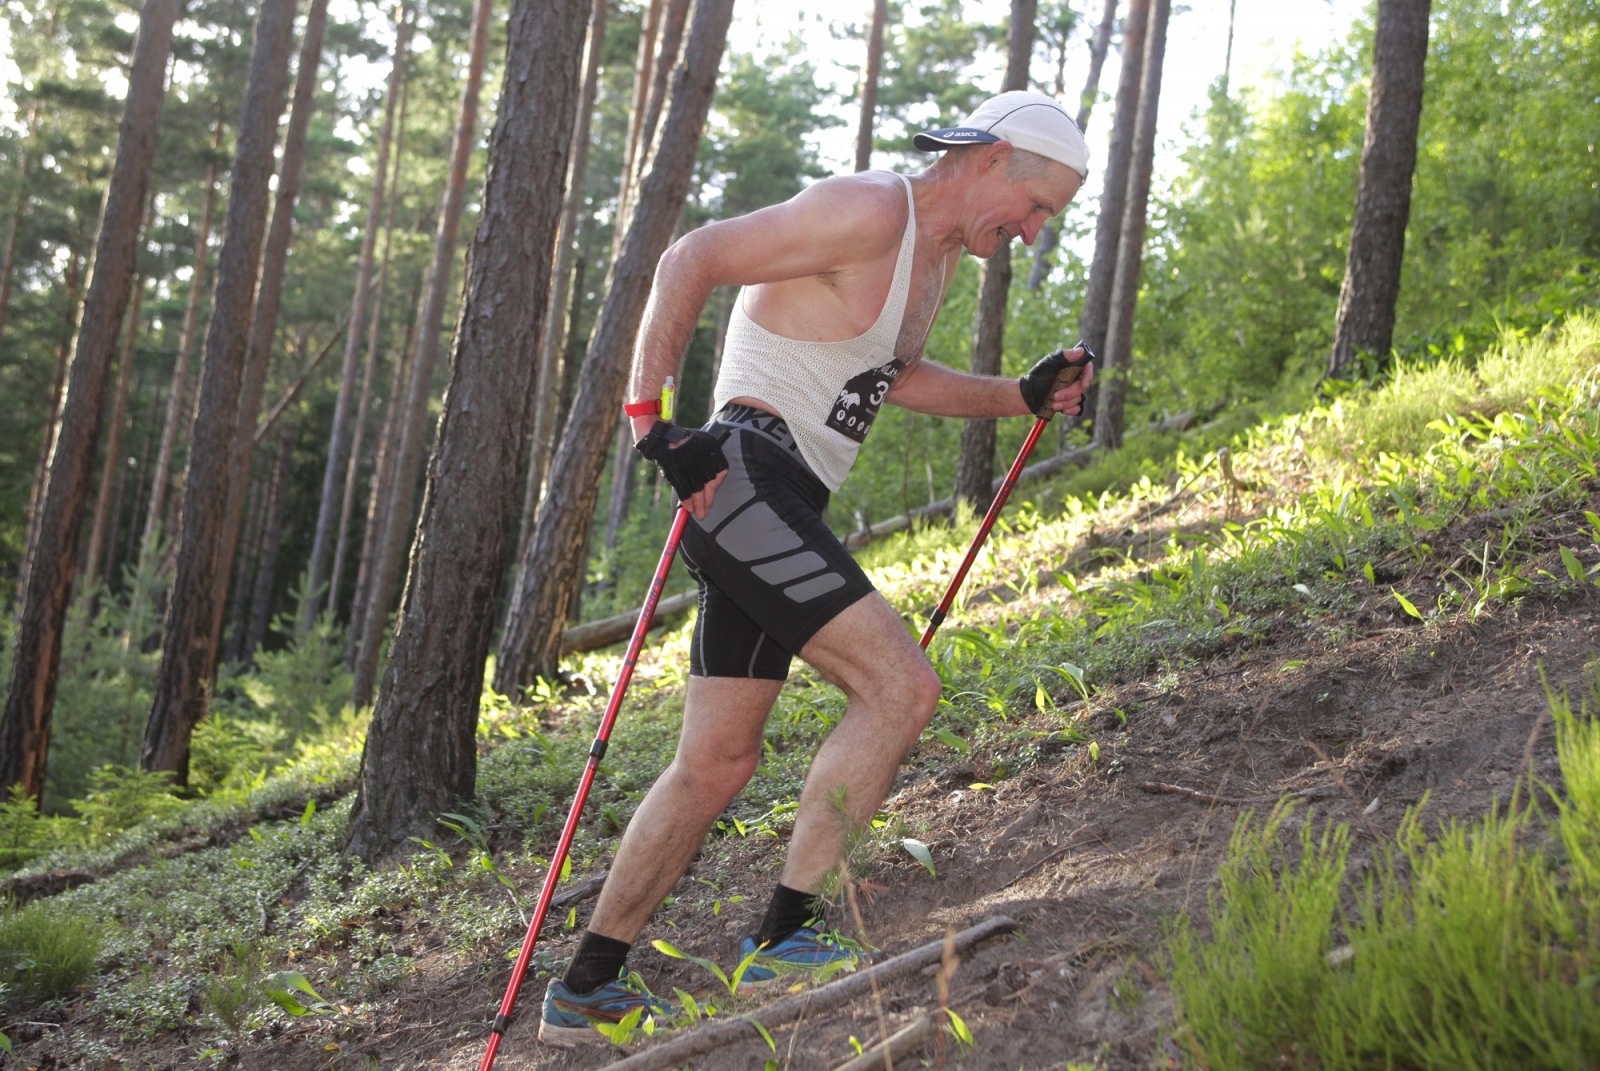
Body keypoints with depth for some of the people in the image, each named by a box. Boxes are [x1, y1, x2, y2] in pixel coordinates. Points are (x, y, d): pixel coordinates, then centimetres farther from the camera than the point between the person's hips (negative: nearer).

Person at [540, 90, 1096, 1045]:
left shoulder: (942, 254, 19)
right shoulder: (869, 213, -12)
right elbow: (693, 260, -16)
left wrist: (1024, 397, 22)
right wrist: (651, 418, -22)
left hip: (783, 506, 10)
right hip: (747, 475, -10)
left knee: (718, 765, 11)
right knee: (904, 687, -16)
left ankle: (586, 989, 20)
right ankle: (784, 938, -11)